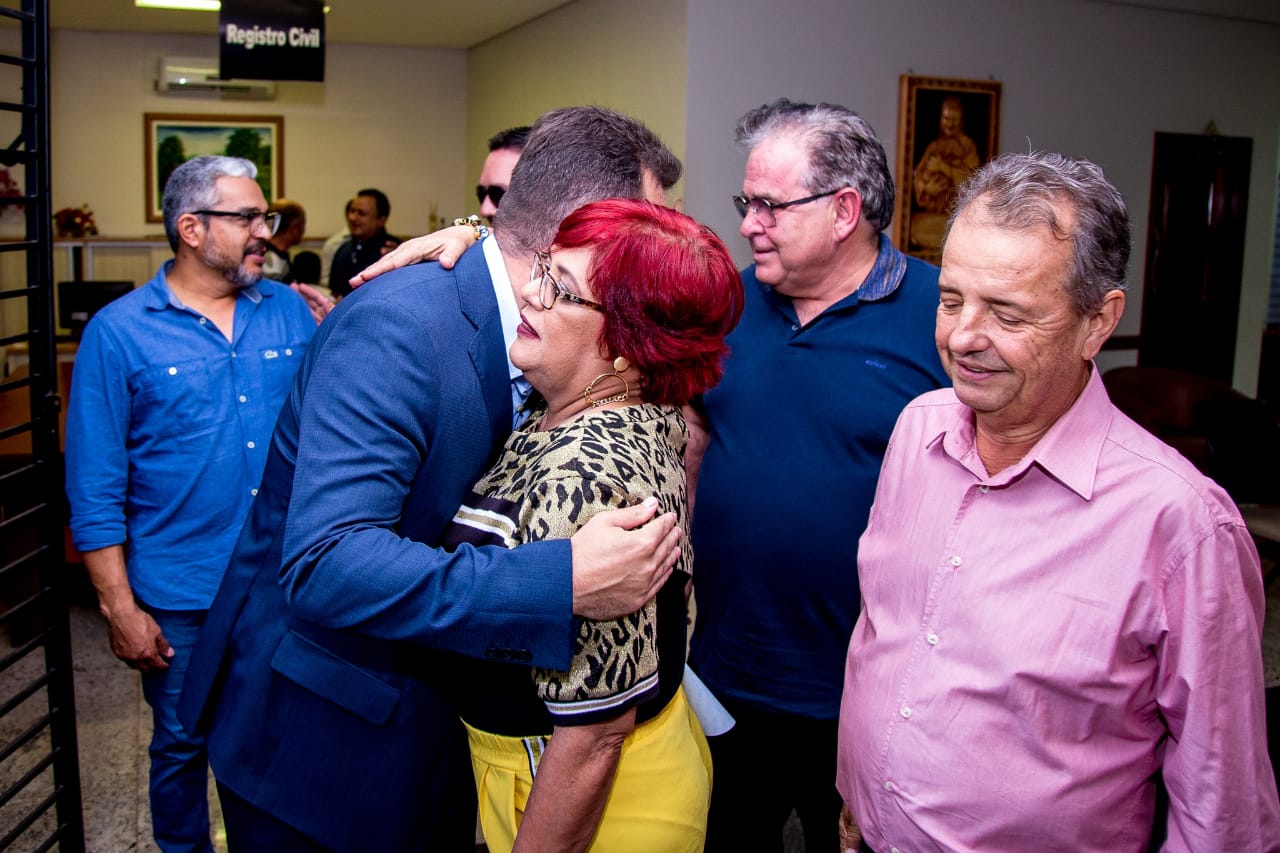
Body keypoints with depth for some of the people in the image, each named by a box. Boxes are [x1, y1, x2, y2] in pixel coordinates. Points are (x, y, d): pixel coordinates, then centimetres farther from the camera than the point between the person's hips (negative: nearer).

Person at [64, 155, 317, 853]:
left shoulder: (290, 312, 1)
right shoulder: (118, 332, -8)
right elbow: (94, 487, -8)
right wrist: (118, 607, -9)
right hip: (181, 595, -3)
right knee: (183, 746, 15)